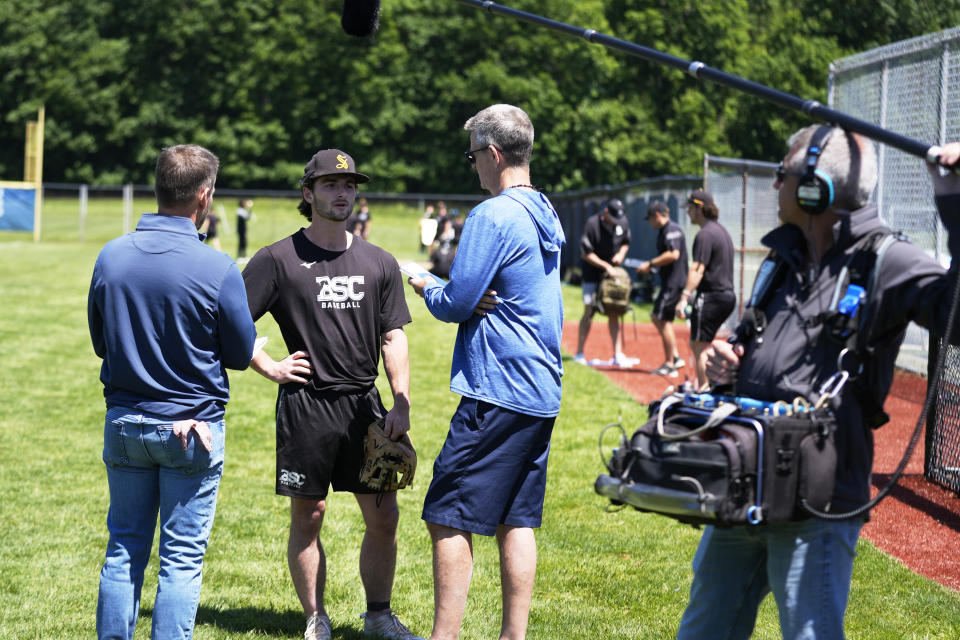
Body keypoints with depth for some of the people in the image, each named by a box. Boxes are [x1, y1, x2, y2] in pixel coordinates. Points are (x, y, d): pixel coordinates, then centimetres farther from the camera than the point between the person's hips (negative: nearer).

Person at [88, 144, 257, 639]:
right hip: (192, 427, -4)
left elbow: (99, 342, 8)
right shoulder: (217, 269, -17)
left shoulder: (110, 257, -4)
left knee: (124, 547, 15)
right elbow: (241, 354, -5)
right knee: (182, 557, 4)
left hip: (123, 422, 4)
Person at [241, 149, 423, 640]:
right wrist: (269, 367, -6)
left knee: (383, 517, 4)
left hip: (365, 406, 3)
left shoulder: (380, 263, 10)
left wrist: (402, 404, 1)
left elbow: (393, 337, 9)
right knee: (308, 517, 4)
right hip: (305, 405, -3)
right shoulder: (278, 259, -2)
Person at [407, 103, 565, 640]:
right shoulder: (547, 215, 14)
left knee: (449, 520, -4)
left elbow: (457, 304, -13)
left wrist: (426, 287, 8)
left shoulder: (493, 217, -14)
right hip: (543, 393, 9)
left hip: (497, 390, -9)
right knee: (517, 520, 12)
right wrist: (480, 299, 5)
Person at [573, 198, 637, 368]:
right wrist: (606, 266, -20)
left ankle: (618, 355, 1)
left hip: (612, 273, 5)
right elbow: (585, 253, -17)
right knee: (589, 312, -5)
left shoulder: (623, 223, -1)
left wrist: (621, 253, -6)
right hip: (593, 273, -5)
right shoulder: (592, 224, -19)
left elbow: (626, 242, 16)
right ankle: (579, 353, 4)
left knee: (614, 314, 1)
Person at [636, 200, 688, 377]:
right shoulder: (664, 230, 17)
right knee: (657, 317, 15)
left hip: (674, 281, -11)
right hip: (668, 281, 11)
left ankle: (669, 365, 0)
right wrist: (650, 266, 17)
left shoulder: (672, 229, -16)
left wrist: (651, 264, -18)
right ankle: (675, 357, 17)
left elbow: (673, 254, -26)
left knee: (664, 320, -6)